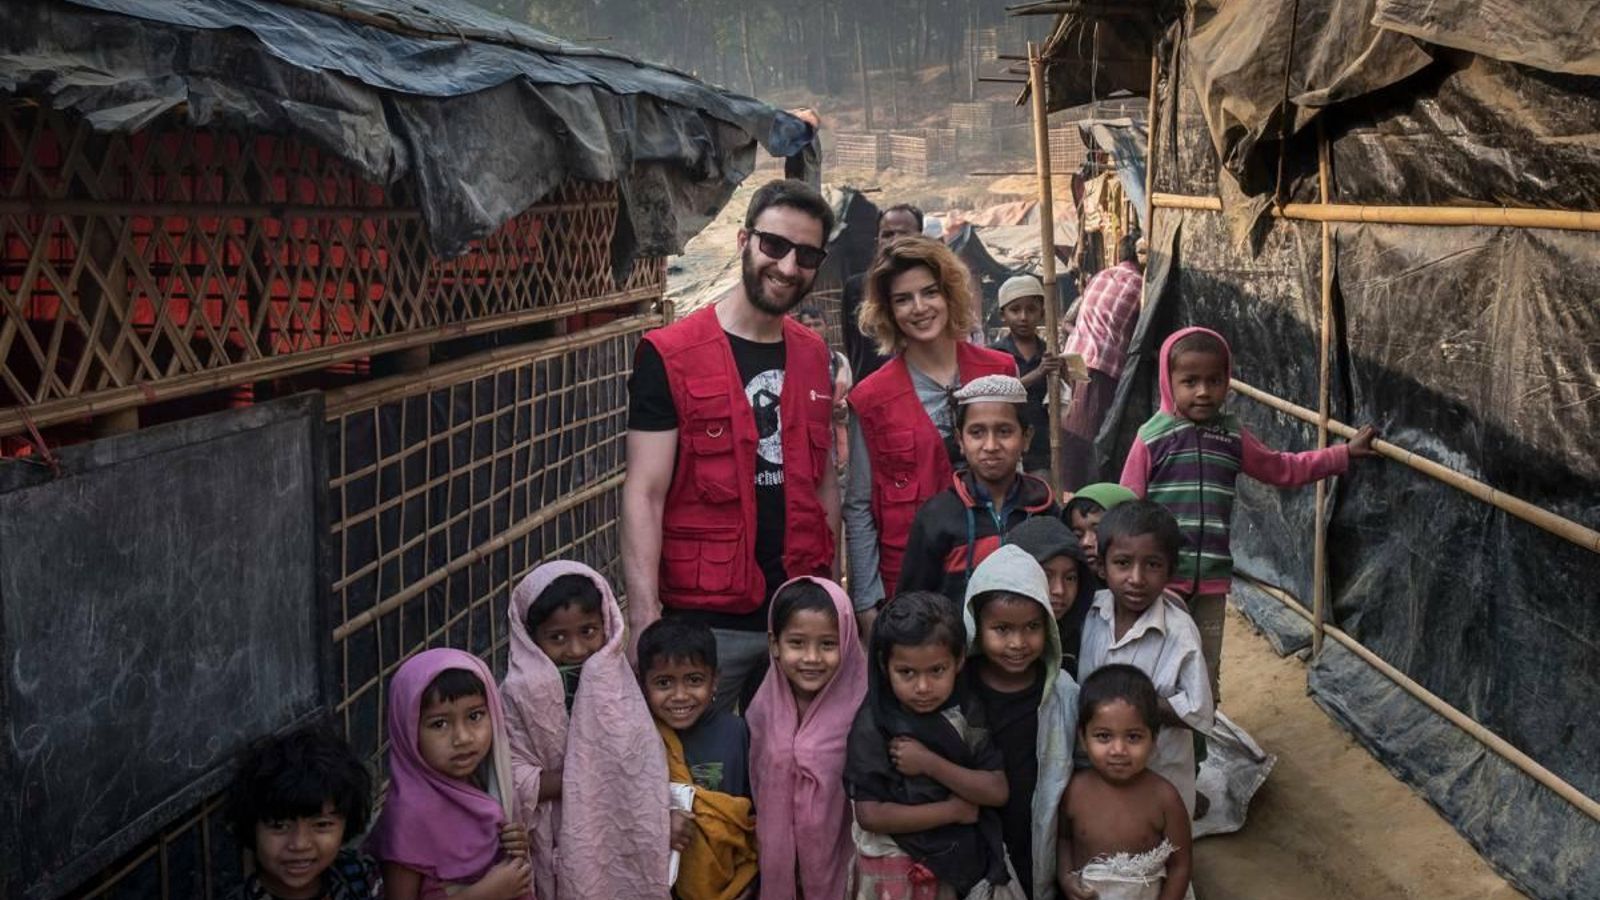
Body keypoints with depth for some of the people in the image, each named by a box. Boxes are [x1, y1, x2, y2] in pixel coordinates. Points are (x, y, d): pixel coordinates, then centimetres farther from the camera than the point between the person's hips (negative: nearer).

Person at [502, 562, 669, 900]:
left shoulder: (616, 679, -5)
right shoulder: (521, 693, -13)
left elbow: (643, 765, -5)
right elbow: (514, 782, -17)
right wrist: (585, 775, -21)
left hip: (618, 833, 2)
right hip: (561, 843, -2)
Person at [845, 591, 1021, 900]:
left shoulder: (967, 711, -6)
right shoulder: (873, 725, -17)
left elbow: (998, 791, -12)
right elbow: (870, 815, -22)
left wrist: (930, 763, -22)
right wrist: (954, 810, -18)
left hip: (961, 853, 3)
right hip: (896, 865, -3)